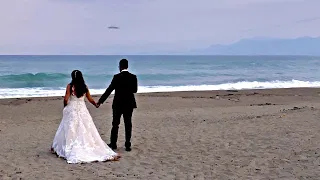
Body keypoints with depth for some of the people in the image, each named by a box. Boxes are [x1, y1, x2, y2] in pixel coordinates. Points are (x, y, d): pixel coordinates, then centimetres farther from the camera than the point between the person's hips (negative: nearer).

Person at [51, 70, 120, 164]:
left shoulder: (70, 86, -7)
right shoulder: (85, 87, 3)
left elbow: (66, 99, -11)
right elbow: (90, 99, 12)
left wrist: (65, 106, 8)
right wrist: (96, 104, 30)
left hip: (72, 110, -3)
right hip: (82, 110, 3)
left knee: (71, 131, 5)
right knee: (86, 131, 7)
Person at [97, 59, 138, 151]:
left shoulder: (117, 77, -12)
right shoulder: (133, 77, -3)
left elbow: (109, 90, -12)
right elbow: (135, 90, 5)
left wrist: (100, 101, -7)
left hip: (118, 104, -2)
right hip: (129, 104, 3)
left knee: (115, 124, 11)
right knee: (128, 124, 7)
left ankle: (113, 144, 19)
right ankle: (128, 145, 8)